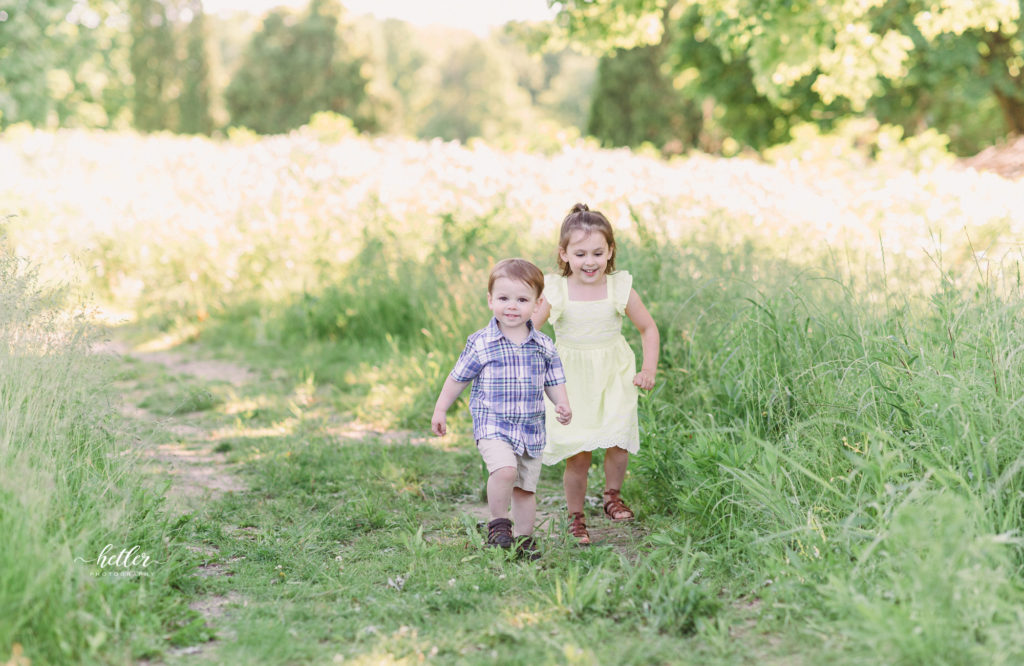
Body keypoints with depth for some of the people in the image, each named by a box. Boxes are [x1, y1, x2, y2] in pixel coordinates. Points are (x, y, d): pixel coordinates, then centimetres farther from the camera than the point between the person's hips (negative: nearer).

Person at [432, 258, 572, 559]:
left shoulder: (544, 346, 3)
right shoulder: (481, 344, -5)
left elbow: (554, 382, 11)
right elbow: (458, 377, 5)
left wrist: (562, 406, -8)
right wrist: (440, 410, 8)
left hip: (531, 428, 4)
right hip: (492, 424, -4)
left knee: (526, 487, 9)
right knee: (505, 469, -27)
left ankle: (524, 539, 25)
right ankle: (498, 524, -7)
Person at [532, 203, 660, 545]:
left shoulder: (620, 289, -5)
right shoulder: (555, 292, -9)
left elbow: (648, 328, 7)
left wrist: (649, 370, 1)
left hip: (614, 376, 1)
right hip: (572, 380, -1)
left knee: (618, 442, -9)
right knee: (578, 454, -4)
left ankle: (613, 495, 21)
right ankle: (576, 517, 17)